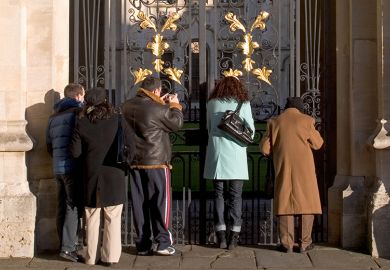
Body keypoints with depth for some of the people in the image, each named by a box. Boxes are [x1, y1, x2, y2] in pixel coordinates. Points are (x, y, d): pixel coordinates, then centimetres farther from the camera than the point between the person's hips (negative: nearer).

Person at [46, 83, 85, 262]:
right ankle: (68, 247, -11)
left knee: (62, 207, 10)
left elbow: (49, 145, 21)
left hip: (58, 168, 7)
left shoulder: (54, 116, 18)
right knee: (73, 207, -7)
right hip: (73, 167, -7)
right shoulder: (78, 112, -6)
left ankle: (64, 245, 14)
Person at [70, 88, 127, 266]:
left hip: (92, 176, 1)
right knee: (112, 219, 5)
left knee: (92, 219, 10)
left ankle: (92, 256, 14)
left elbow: (75, 152, -4)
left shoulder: (81, 123, -4)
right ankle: (110, 256, 4)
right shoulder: (117, 119, -6)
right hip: (114, 176, -1)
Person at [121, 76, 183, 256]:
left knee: (139, 203, 9)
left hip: (134, 163, 6)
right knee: (160, 202, 4)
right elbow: (176, 123, -4)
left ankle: (142, 245, 13)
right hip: (156, 162, -6)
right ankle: (163, 243, 4)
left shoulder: (127, 106, 2)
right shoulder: (158, 109, -18)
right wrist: (175, 104, 11)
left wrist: (160, 103, 18)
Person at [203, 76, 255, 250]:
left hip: (216, 153, 2)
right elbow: (250, 131, 5)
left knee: (218, 194, 7)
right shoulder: (243, 103, 4)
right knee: (235, 195, 2)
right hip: (236, 154, -2)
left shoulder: (212, 103, 9)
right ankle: (233, 238, -2)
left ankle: (221, 237, 4)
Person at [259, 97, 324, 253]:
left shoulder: (275, 122, 4)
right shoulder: (306, 120, -1)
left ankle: (287, 244, 3)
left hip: (283, 168, 2)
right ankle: (304, 243, 5)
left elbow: (265, 149, 2)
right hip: (304, 169, -1)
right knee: (306, 203, 6)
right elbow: (317, 144, 6)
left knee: (285, 203, 6)